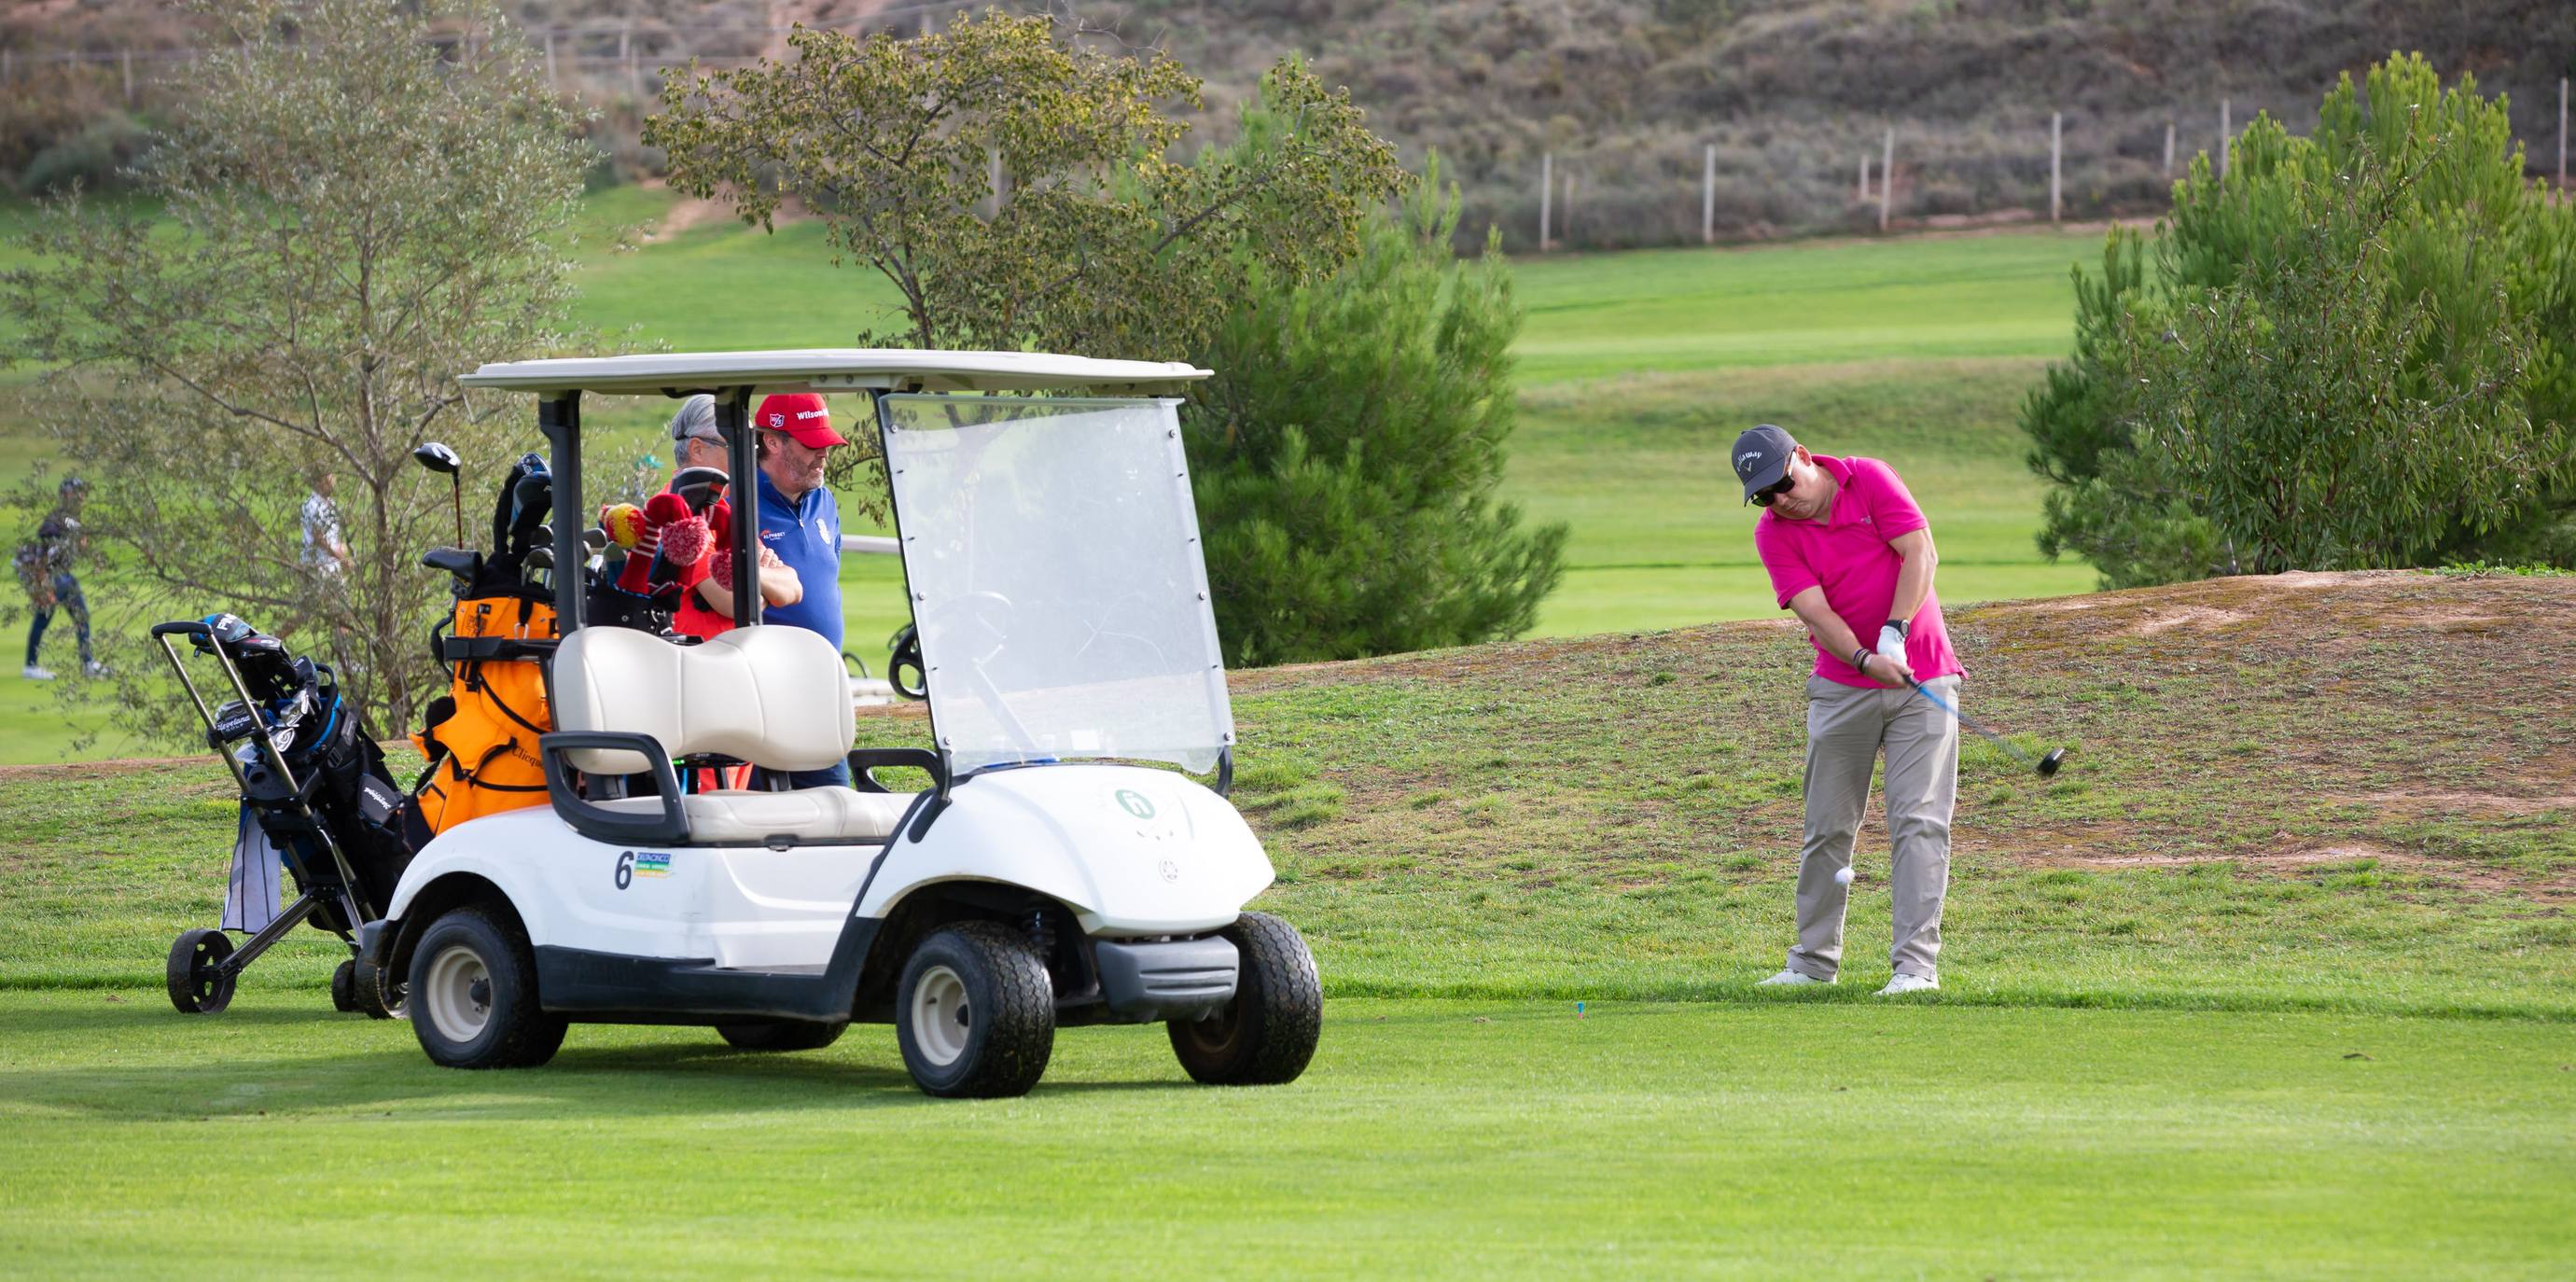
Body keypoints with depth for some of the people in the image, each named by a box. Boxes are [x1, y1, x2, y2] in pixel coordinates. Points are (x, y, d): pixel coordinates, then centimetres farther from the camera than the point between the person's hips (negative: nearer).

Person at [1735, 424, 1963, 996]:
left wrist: (1895, 633, -24)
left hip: (1921, 675, -2)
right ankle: (1814, 960, 17)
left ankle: (1916, 964, -13)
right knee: (1828, 826, 5)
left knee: (1919, 820, -9)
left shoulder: (1870, 478, -6)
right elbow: (1815, 612, -15)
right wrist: (1866, 660, -32)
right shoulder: (1772, 533, -5)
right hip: (1841, 686, 2)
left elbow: (1920, 552, -14)